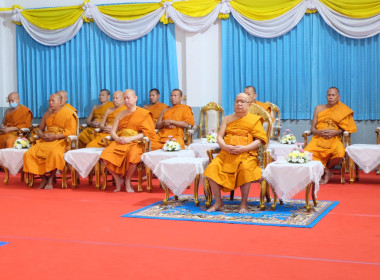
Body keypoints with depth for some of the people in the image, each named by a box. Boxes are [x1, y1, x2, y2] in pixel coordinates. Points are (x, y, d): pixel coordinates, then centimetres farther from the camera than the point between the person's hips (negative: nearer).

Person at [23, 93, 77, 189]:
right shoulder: (47, 114, 20)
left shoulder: (68, 113, 0)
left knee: (55, 153, -40)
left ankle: (50, 180, -21)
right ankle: (43, 178, -9)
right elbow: (40, 129, 24)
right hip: (45, 141, 6)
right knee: (29, 154, -19)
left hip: (60, 141, -6)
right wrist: (43, 135, -1)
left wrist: (55, 136, -16)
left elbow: (71, 131, -9)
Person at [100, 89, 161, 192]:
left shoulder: (143, 113, 5)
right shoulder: (120, 114, 21)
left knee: (133, 154, -40)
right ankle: (118, 179, -6)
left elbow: (146, 133, -5)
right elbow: (113, 131, 16)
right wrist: (117, 138, -9)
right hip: (120, 143, 4)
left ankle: (127, 181, -13)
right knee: (106, 155, -27)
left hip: (136, 142, -4)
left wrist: (130, 139, -16)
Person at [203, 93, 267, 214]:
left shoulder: (254, 119, 9)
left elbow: (259, 140, 0)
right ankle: (218, 203, -13)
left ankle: (244, 204, -22)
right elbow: (219, 137, 13)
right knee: (212, 167, -24)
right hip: (226, 154, 3)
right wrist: (226, 147, -10)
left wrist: (244, 148, -16)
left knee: (245, 169, -36)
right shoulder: (227, 119, 20)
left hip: (247, 154, -3)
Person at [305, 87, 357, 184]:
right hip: (318, 138, 1)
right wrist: (319, 132, -12)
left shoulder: (342, 110, 10)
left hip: (334, 139, -1)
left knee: (340, 154, -36)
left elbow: (344, 128, 5)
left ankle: (326, 168, 0)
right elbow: (312, 129, 11)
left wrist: (335, 132, -15)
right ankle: (326, 171, -7)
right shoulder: (319, 108, 14)